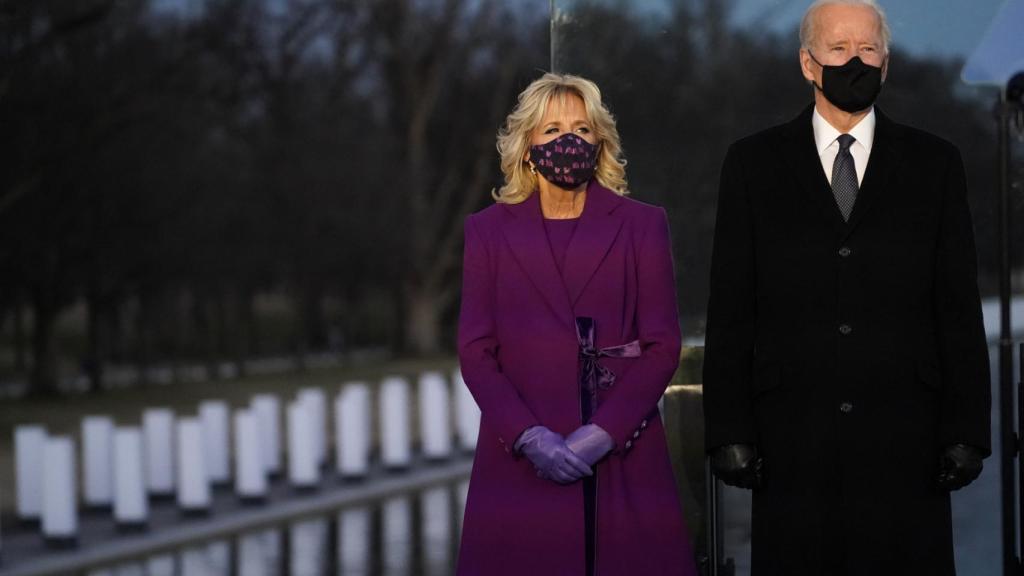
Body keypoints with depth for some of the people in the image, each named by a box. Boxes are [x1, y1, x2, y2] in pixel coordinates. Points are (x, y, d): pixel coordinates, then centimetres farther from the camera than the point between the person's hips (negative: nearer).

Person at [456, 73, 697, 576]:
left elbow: (663, 346, 1)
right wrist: (529, 436, -11)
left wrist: (604, 432, -11)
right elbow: (475, 351, 3)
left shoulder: (642, 226, 6)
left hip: (622, 458, 0)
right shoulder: (489, 230, 8)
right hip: (521, 459, 0)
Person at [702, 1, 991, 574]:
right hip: (792, 444, 0)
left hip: (903, 441, 0)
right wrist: (730, 431, -2)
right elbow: (731, 308, 4)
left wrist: (967, 431, -1)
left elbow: (960, 307, 6)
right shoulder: (753, 163, 7)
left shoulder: (935, 163, 8)